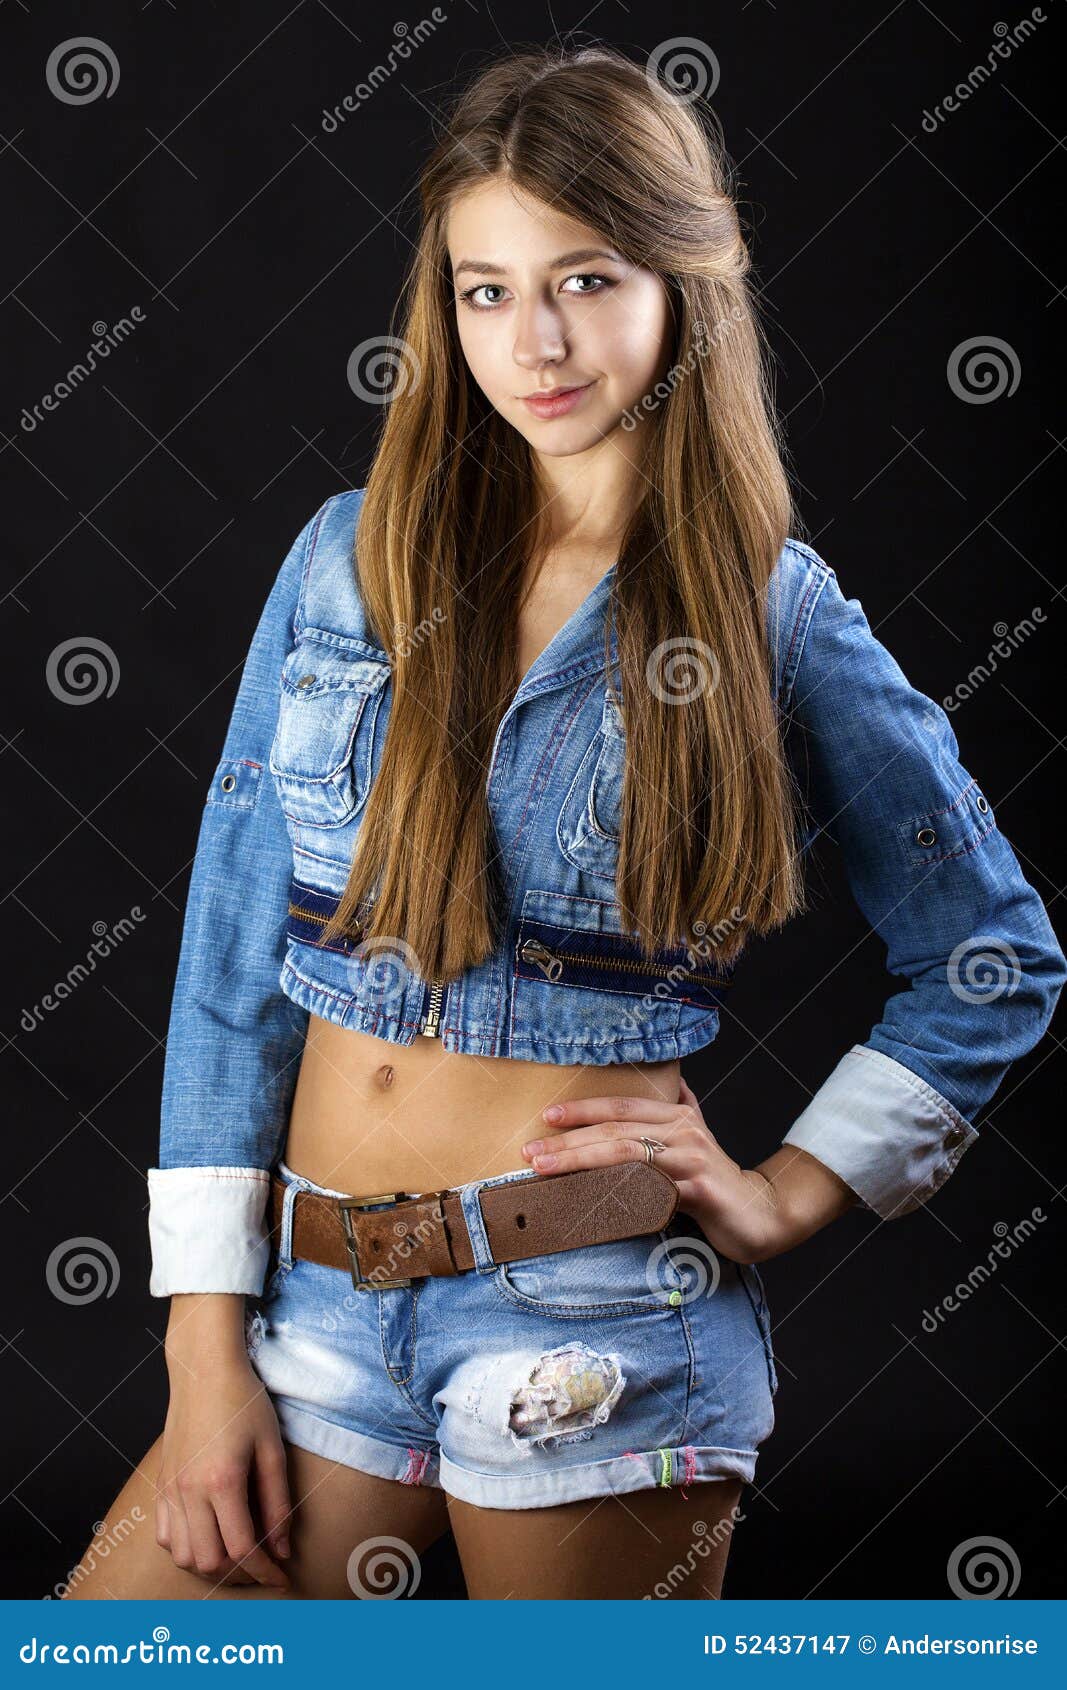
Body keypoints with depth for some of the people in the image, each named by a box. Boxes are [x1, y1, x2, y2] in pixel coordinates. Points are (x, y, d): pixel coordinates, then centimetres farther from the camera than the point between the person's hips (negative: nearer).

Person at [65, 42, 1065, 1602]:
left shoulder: (778, 617, -2)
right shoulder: (352, 559, 3)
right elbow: (234, 953, 2)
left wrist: (790, 1198, 0)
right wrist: (208, 1343, -2)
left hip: (600, 1322, -2)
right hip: (318, 1299, 3)